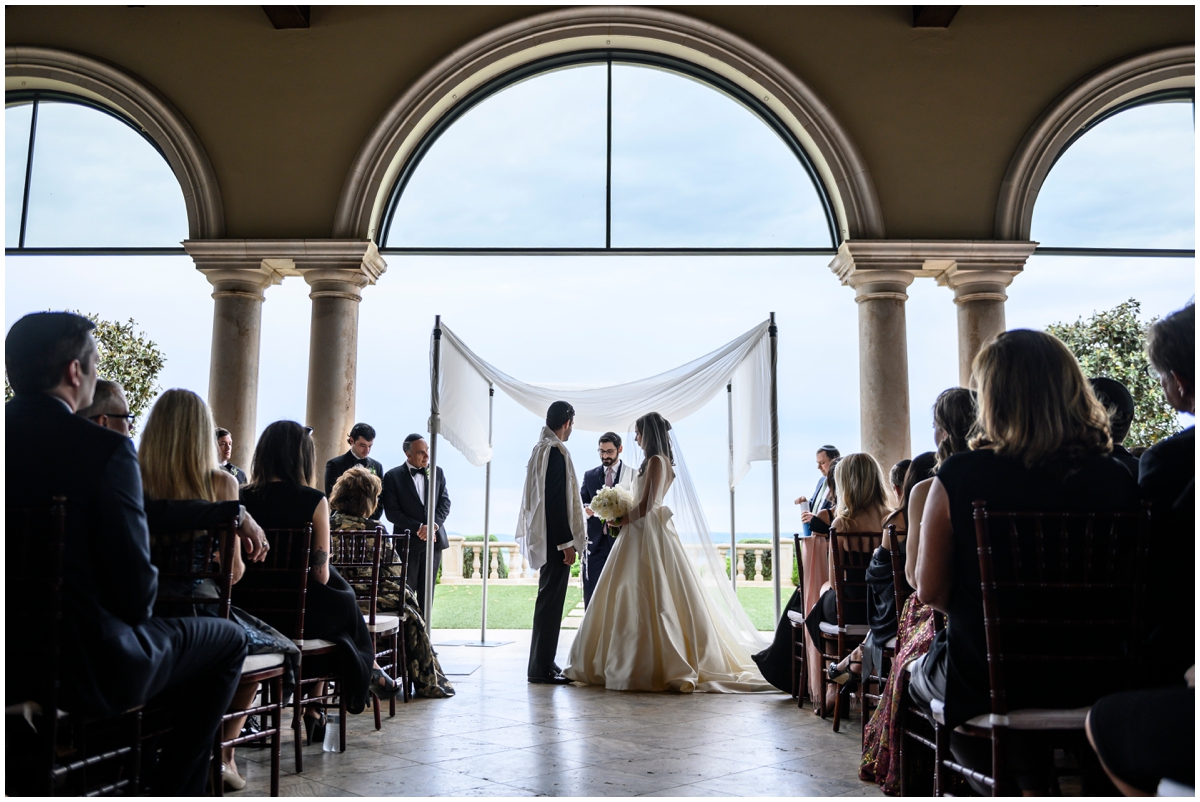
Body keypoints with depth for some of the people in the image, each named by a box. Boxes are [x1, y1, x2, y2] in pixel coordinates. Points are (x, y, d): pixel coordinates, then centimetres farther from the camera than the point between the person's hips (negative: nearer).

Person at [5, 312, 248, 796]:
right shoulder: (105, 448, -20)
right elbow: (136, 586, -19)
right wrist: (133, 612, 4)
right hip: (84, 669, -7)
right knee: (228, 640, 16)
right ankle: (172, 789, 19)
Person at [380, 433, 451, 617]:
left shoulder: (437, 473, 8)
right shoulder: (392, 476, -3)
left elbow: (445, 503, 3)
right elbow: (392, 512, -8)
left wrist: (433, 525, -14)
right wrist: (418, 528, -16)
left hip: (434, 539, 3)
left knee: (427, 592, 8)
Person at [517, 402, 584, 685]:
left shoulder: (540, 448, 14)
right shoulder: (556, 450, -16)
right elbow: (556, 499, -21)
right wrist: (567, 542, -19)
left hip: (544, 536, 10)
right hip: (555, 538, -10)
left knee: (549, 600, 16)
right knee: (551, 601, -5)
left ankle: (542, 663, 24)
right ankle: (541, 669, 1)